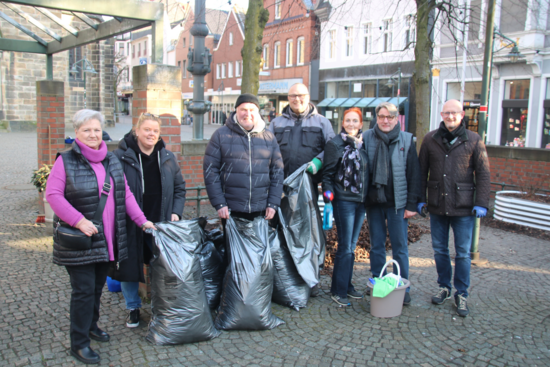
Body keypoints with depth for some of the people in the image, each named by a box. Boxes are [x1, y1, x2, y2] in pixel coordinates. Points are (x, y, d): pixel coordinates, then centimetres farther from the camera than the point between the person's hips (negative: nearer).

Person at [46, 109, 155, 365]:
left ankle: (91, 325, 40)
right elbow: (52, 194, -13)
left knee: (98, 286, 18)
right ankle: (79, 343, 14)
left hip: (107, 240, 5)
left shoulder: (111, 160, 9)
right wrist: (78, 220, -23)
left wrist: (141, 219, 2)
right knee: (84, 290, 0)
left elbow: (125, 193, 10)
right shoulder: (66, 161, -8)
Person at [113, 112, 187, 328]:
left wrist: (176, 212, 2)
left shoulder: (167, 157, 7)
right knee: (128, 268, 8)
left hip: (160, 223, 3)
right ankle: (133, 308, 28)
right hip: (129, 225, -2)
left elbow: (179, 187, 14)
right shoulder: (121, 156, -4)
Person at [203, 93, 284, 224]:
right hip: (231, 211, -2)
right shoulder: (221, 135, -1)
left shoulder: (269, 137, 8)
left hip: (261, 211, 2)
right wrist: (219, 203, -9)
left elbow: (277, 172, 8)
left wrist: (273, 204, 0)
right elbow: (210, 170, -3)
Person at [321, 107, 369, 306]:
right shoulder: (335, 144, -6)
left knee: (351, 246, 13)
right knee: (345, 247, -4)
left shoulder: (363, 144, 10)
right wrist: (329, 197, -14)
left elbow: (367, 172, 16)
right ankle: (338, 290, 8)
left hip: (360, 201, 6)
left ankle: (347, 285, 25)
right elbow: (327, 174, -7)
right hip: (344, 200, -6)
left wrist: (367, 196, 12)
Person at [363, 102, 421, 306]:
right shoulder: (367, 138, 3)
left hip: (397, 202, -1)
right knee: (376, 246, 11)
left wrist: (411, 204, -4)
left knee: (400, 247, 4)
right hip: (374, 201, 2)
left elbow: (414, 174, 0)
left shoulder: (406, 140, 0)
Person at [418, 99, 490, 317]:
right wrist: (421, 198, 4)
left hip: (463, 208, -2)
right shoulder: (430, 139, 4)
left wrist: (481, 203, -6)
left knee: (463, 253, 5)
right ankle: (444, 287, 30)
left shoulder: (473, 140, -1)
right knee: (439, 250, 13)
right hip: (437, 206, 2)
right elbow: (422, 171, 8)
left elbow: (483, 174, 0)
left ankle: (461, 294, 19)